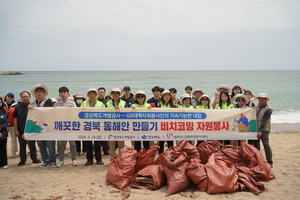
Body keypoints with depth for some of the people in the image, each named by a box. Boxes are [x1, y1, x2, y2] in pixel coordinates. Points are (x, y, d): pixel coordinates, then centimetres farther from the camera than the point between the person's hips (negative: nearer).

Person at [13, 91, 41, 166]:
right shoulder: (18, 107, 3)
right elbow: (15, 119, 4)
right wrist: (16, 130, -2)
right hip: (21, 131, 1)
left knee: (32, 145, 8)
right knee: (22, 146, 9)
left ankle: (34, 158, 19)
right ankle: (22, 160, 18)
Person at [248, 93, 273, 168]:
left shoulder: (268, 109, -9)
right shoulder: (256, 107, 9)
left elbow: (264, 121, -15)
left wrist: (260, 131, -19)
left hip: (264, 130, -6)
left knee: (266, 144, -13)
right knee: (255, 145, 11)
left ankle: (270, 162, -5)